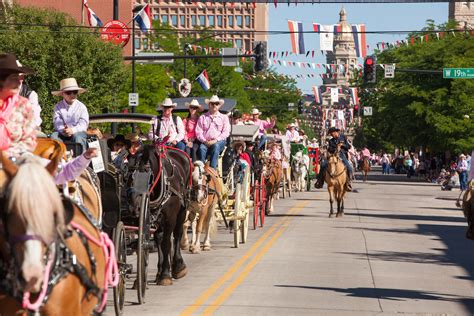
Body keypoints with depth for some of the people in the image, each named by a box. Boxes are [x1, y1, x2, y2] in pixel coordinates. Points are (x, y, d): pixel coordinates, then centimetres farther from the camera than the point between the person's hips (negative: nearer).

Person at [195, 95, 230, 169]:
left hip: (219, 141, -1)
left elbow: (226, 132, 5)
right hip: (205, 142, 1)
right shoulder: (202, 118, 20)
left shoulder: (224, 118, 18)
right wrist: (205, 141, -10)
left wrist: (215, 140, -11)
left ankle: (212, 168, -43)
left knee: (216, 146, -35)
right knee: (202, 148, -33)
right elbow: (198, 132, 9)